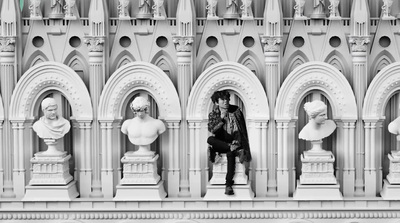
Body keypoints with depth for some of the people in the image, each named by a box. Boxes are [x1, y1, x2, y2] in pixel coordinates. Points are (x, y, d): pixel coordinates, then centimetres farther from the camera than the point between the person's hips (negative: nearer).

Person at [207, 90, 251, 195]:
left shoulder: (236, 111, 2)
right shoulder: (213, 114, 4)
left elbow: (242, 130, 2)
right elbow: (212, 130, -10)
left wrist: (237, 141, -14)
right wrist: (222, 119, -20)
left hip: (234, 141, -2)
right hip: (221, 144, 2)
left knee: (230, 154, -36)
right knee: (210, 139, -32)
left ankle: (228, 185, -41)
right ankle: (236, 150, -36)